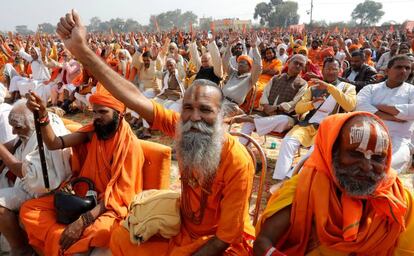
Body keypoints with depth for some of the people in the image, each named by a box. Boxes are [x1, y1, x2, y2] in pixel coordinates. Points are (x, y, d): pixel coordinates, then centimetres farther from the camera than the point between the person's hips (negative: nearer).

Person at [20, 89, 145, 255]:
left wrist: (83, 220, -28)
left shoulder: (130, 145, -17)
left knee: (100, 230, -38)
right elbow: (54, 144, -9)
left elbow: (121, 194, -20)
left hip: (112, 204, -5)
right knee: (28, 209, -4)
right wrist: (42, 115, -25)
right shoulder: (92, 132, -1)